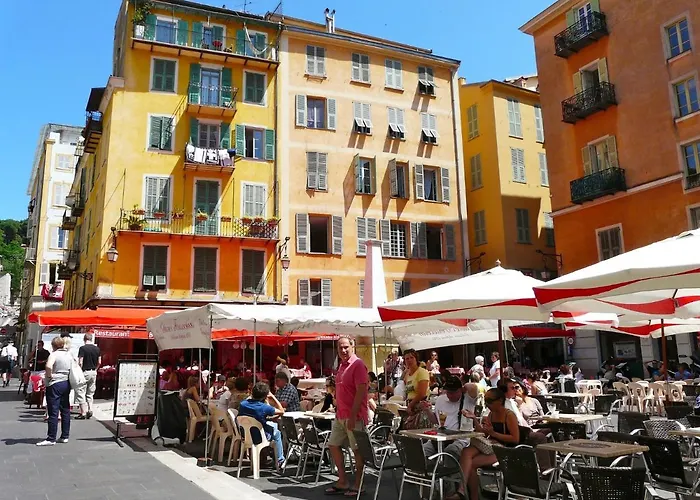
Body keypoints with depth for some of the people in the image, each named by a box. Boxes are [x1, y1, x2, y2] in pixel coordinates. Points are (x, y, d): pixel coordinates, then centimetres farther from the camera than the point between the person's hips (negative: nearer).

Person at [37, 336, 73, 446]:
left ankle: (51, 439, 0)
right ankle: (65, 436, 17)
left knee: (53, 412, -3)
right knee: (65, 410, 11)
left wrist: (49, 375, -14)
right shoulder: (70, 354, 9)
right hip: (67, 384, 7)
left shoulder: (54, 354, -11)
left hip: (55, 384, -7)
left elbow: (48, 366, -30)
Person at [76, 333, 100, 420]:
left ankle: (83, 413, 1)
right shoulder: (97, 349, 4)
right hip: (93, 372, 5)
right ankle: (90, 410, 9)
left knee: (81, 393, 2)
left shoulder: (82, 348, -11)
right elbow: (99, 362, 7)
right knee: (90, 394, 16)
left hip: (85, 372, -5)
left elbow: (80, 362, -15)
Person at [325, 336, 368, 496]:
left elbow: (361, 391, -19)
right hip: (340, 415, 9)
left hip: (354, 416, -9)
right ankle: (342, 482, 23)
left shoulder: (358, 365, -13)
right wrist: (338, 411, 14)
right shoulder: (341, 366, 13)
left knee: (357, 450, 1)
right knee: (334, 445, 13)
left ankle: (358, 485, 13)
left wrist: (353, 416, -21)